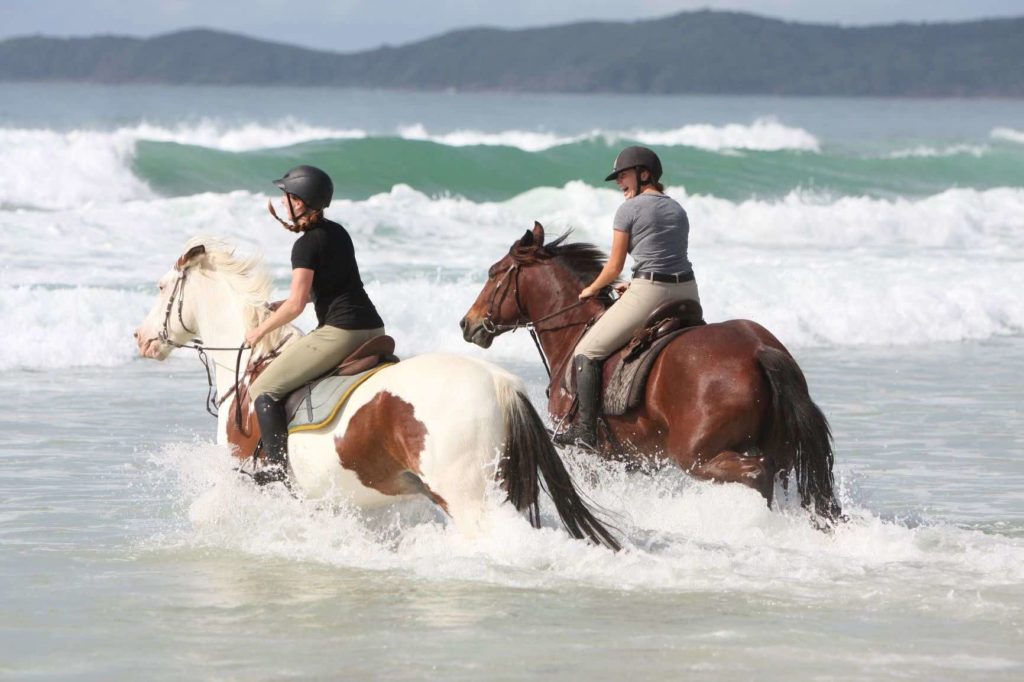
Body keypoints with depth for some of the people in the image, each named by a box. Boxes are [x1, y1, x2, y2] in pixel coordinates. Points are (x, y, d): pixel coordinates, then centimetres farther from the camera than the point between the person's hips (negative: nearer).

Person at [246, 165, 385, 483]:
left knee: (264, 390, -5)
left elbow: (296, 304, -14)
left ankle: (277, 469, -13)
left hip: (340, 333, -9)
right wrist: (278, 305, 26)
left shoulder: (306, 245, -10)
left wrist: (260, 331, 0)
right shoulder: (337, 232, 16)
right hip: (372, 329, 9)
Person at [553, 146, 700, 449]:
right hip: (688, 291, 7)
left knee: (586, 352, -1)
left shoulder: (629, 209, -2)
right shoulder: (677, 209, 18)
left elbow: (615, 266, 0)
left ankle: (585, 431, -10)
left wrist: (591, 289, 17)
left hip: (649, 293, -7)